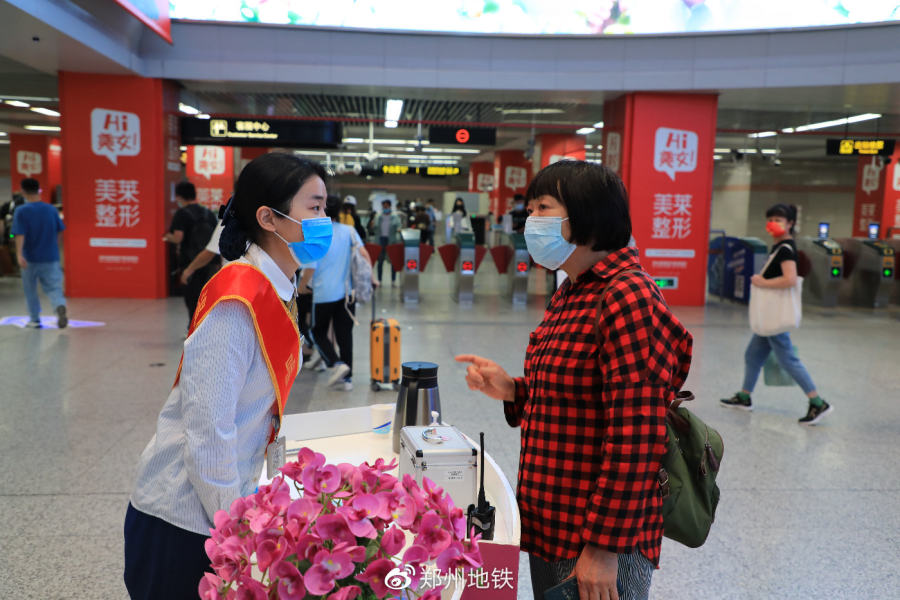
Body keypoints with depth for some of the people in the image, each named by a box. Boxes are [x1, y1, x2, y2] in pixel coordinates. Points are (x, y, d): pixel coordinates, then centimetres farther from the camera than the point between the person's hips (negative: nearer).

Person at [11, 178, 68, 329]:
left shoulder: (21, 211, -8)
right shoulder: (52, 209, 1)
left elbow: (20, 234, -17)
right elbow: (59, 232, 7)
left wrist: (19, 254, -24)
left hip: (30, 259, -2)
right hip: (51, 258, 2)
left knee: (30, 290, 15)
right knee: (54, 287, 1)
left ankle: (35, 320, 24)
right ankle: (60, 307, -29)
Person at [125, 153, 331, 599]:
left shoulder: (274, 292, 3)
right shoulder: (237, 302, -24)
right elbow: (207, 432, -24)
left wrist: (247, 500, 13)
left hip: (223, 506, 8)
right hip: (184, 524, -8)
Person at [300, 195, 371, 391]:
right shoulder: (349, 231, 0)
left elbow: (310, 269, -11)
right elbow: (363, 253, -9)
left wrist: (300, 287, 5)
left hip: (324, 293, -4)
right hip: (346, 292, 4)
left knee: (319, 332, 13)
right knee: (345, 334, 10)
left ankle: (336, 364, -9)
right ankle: (347, 378, 11)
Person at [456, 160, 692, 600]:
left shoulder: (626, 298, -21)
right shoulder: (572, 294, 9)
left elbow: (635, 439, -24)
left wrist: (604, 547, -21)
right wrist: (511, 391, 0)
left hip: (601, 537, -9)